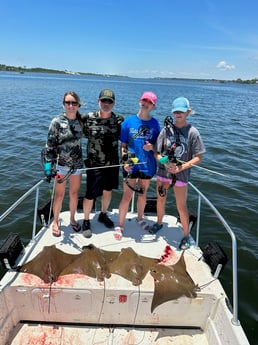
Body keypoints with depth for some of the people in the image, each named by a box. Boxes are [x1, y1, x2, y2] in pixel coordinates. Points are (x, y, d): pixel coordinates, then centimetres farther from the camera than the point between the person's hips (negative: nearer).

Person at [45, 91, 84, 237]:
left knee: (74, 193, 14)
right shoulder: (57, 122, -9)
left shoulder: (81, 121, 2)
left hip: (77, 164, 3)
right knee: (59, 195, 7)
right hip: (61, 164, -3)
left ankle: (72, 219, 33)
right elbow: (50, 145, -8)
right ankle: (55, 222, 25)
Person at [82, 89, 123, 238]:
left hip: (113, 163, 3)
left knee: (108, 191, 18)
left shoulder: (119, 120, -2)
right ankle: (86, 221, 25)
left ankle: (103, 215, 42)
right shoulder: (88, 118, -8)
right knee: (91, 194, 2)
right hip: (94, 163, -3)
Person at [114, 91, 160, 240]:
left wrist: (152, 147, -15)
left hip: (147, 165, 2)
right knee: (127, 196, 1)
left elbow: (157, 145, 7)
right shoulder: (129, 121, -3)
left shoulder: (155, 123, 0)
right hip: (131, 165, -2)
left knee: (142, 193, 18)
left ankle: (140, 218, 42)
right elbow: (123, 145, 0)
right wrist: (124, 161, -12)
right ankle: (120, 226, 18)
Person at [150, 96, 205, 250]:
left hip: (181, 174, -3)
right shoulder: (167, 129, -3)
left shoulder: (192, 132, -10)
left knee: (181, 206, 5)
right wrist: (164, 161, -18)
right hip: (163, 171, 3)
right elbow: (157, 152, 1)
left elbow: (198, 157, -8)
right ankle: (159, 223, 47)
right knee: (161, 199, 20)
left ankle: (186, 235, 26)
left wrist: (181, 167, -18)